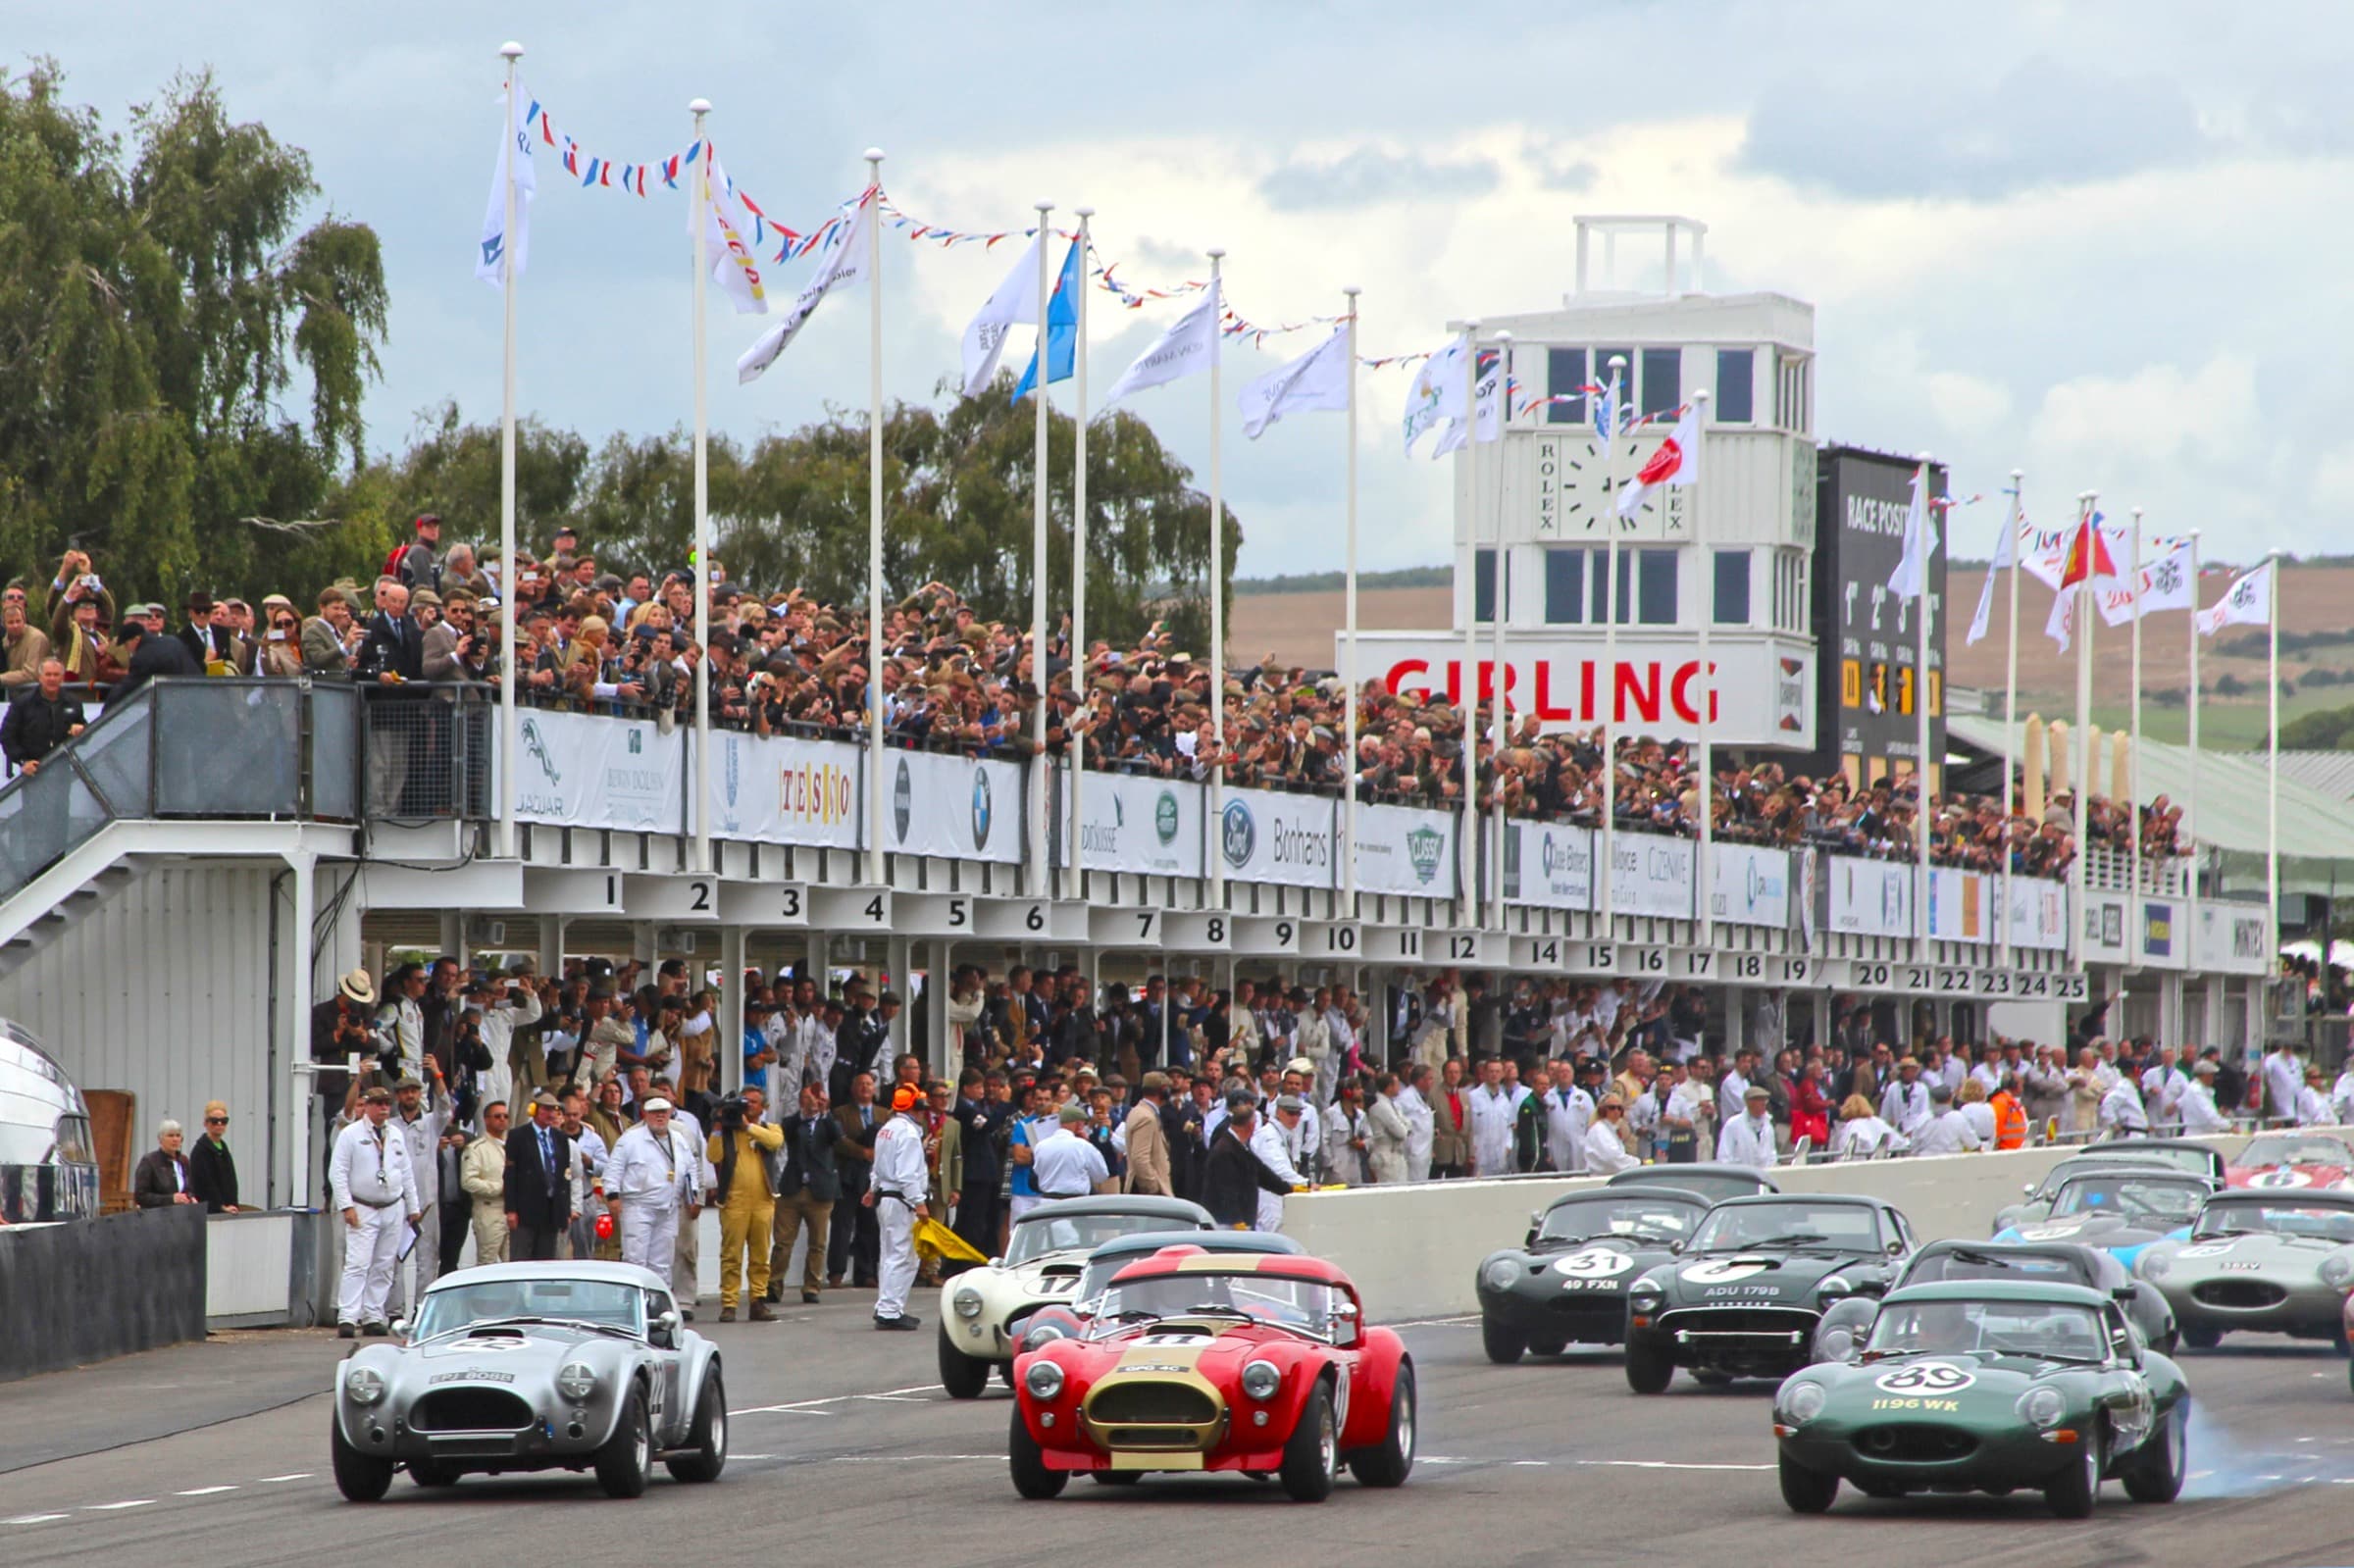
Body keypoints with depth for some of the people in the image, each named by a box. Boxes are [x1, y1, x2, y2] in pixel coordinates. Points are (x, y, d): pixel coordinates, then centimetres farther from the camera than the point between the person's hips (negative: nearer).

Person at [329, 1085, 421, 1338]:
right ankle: (347, 1319, -18)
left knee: (383, 1267, 5)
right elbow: (337, 1172, -7)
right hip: (363, 1211, -5)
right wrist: (346, 1206, -14)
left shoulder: (396, 1137, 12)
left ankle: (373, 1318, 9)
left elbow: (407, 1173, 18)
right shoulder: (350, 1135, -3)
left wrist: (413, 1207, 15)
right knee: (357, 1265, -14)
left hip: (393, 1210, 5)